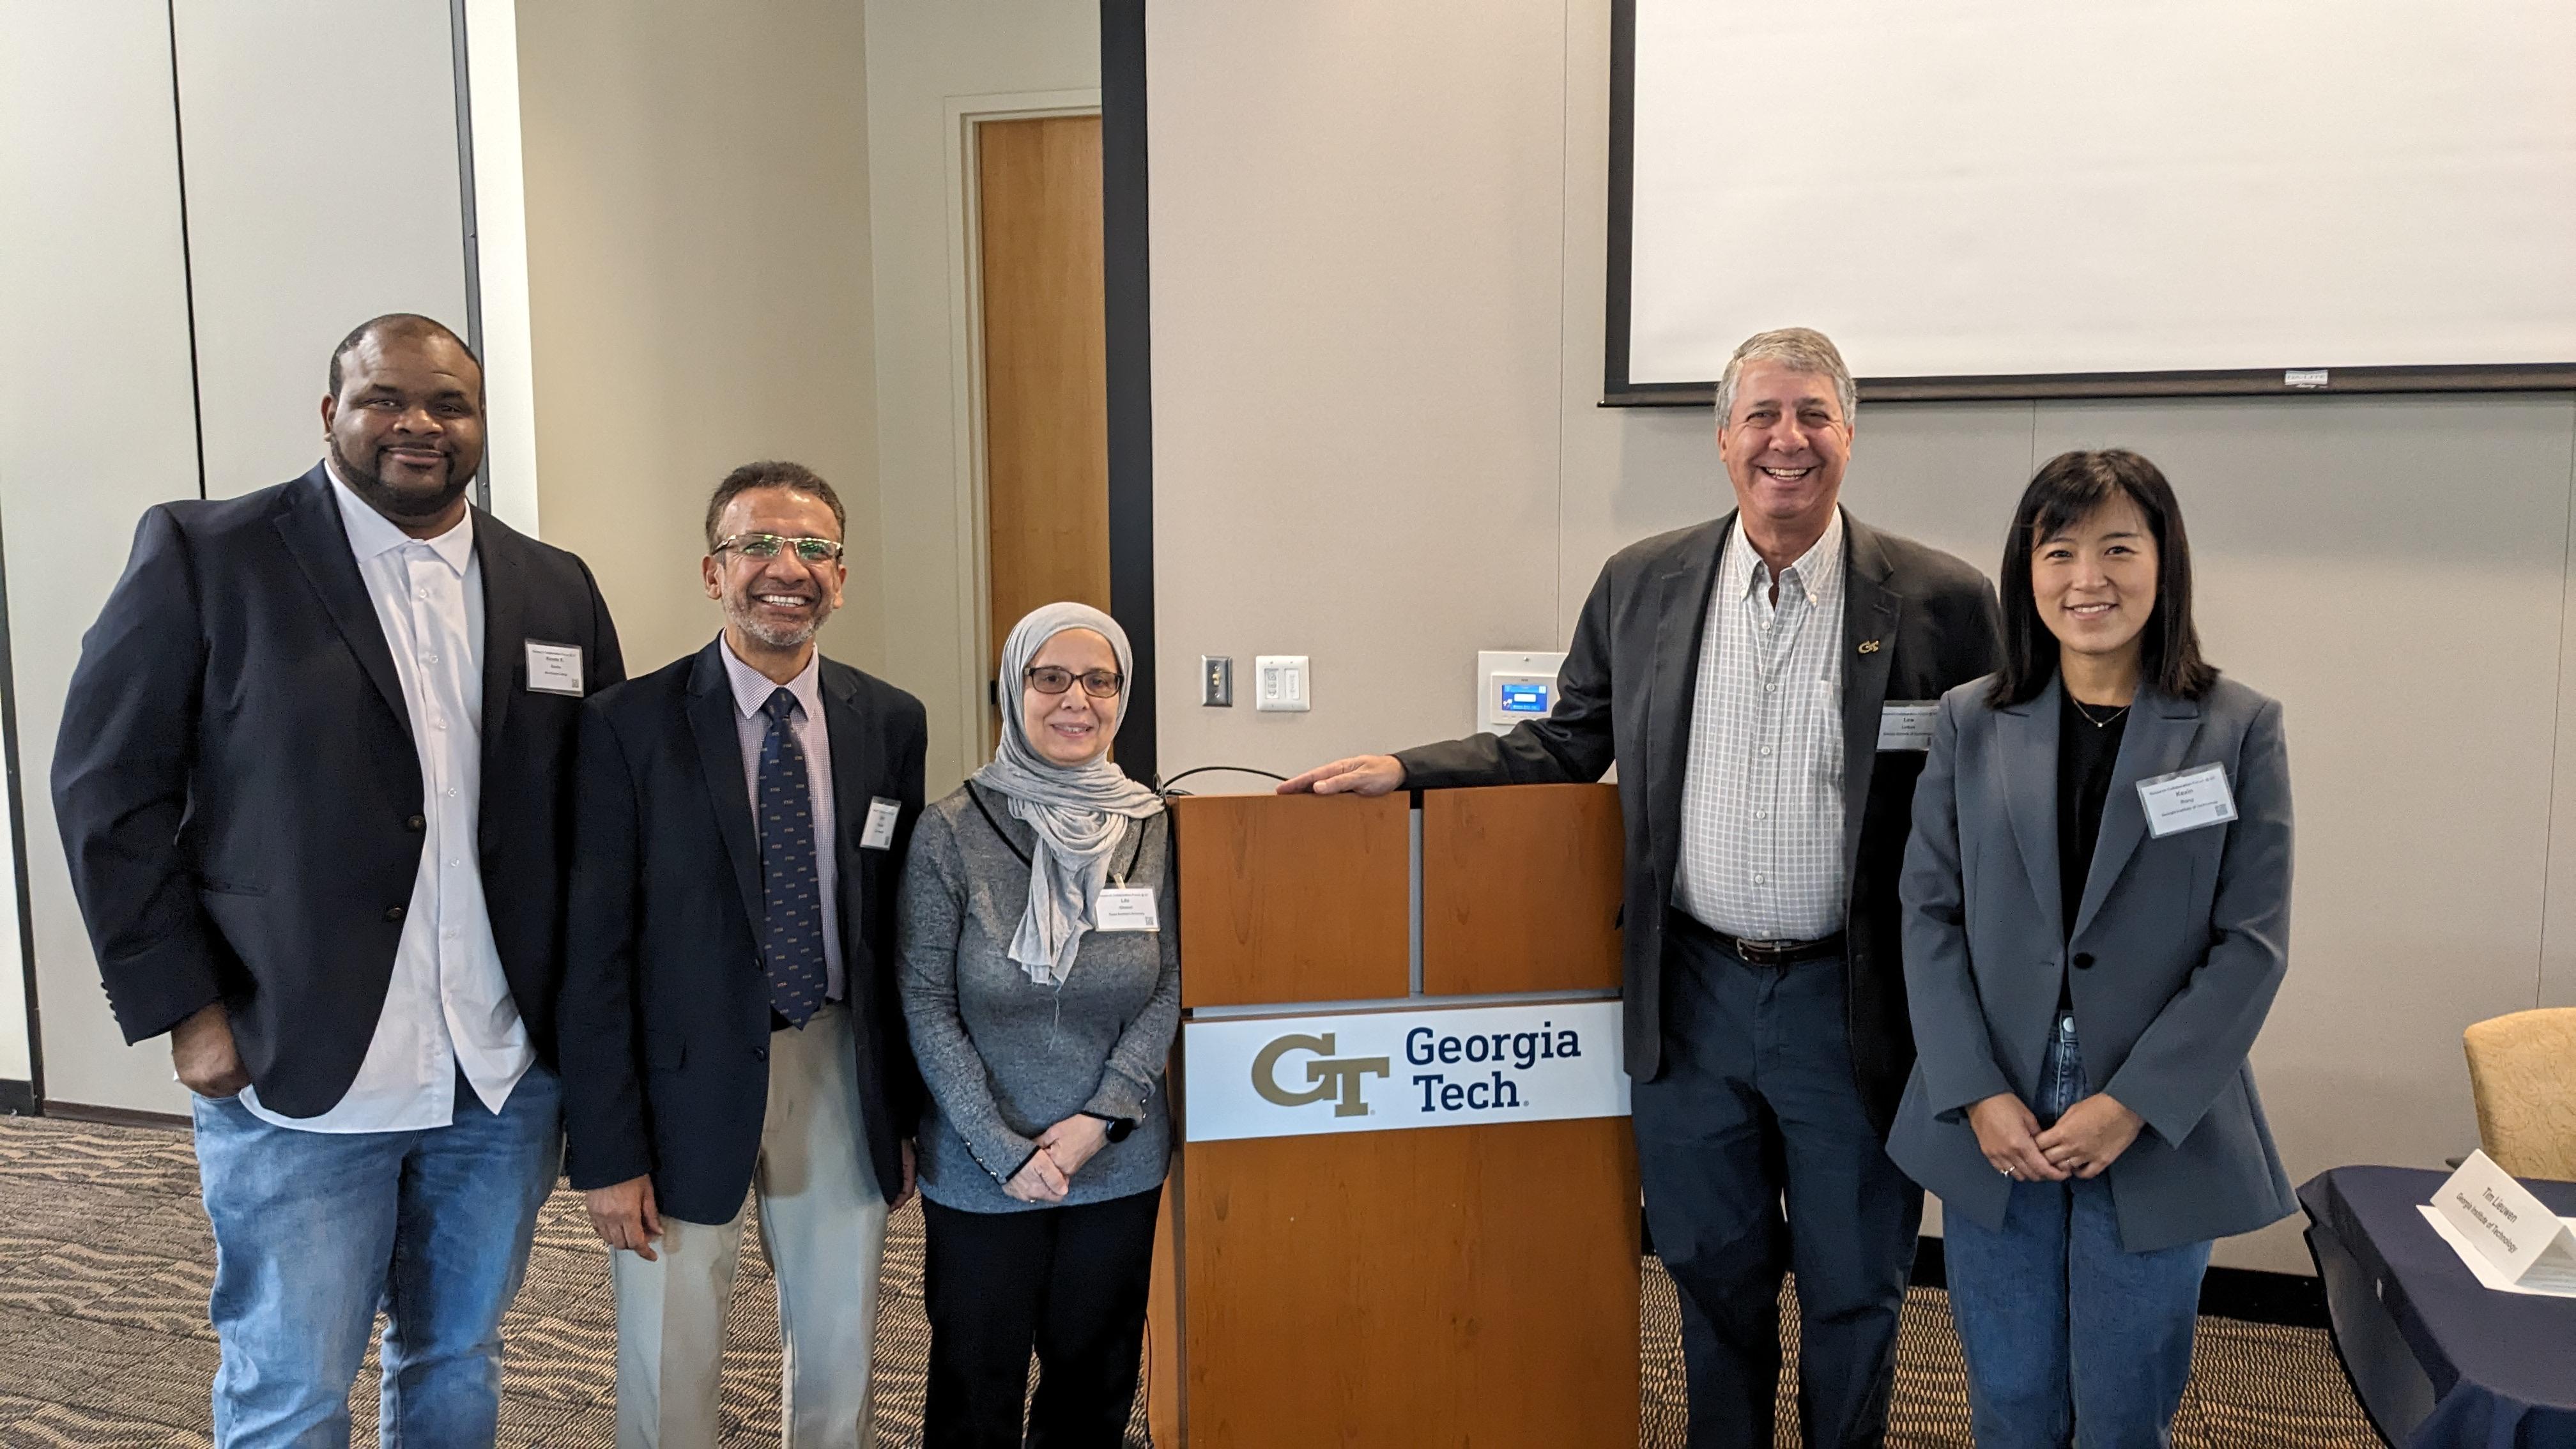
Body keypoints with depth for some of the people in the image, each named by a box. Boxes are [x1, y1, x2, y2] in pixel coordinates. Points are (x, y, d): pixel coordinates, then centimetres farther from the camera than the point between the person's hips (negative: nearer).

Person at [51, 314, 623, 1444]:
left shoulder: (556, 591, 7)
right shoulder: (204, 554, -4)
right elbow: (107, 788, -5)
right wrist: (182, 1008, -9)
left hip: (507, 1079, 4)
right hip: (297, 1076, -3)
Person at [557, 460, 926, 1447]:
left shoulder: (892, 724, 2)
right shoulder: (629, 725, -8)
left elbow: (901, 925, 6)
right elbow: (594, 951, -8)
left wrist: (905, 1110, 8)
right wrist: (607, 1151, -10)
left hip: (840, 1072, 3)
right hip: (687, 1081, -3)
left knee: (840, 1358, 16)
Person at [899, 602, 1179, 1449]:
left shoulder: (1154, 829, -3)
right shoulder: (953, 832, -11)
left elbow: (1172, 985, -1)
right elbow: (926, 1005, -10)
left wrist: (1101, 1116, -12)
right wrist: (1005, 1149, -13)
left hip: (1122, 1164, 3)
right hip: (979, 1172, -2)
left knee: (1095, 1379, 18)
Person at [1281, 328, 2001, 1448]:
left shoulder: (1941, 602, -7)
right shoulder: (1640, 586, 1)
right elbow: (1568, 744, 8)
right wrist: (1403, 770, -2)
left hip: (1854, 1006, -2)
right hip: (1692, 995, 2)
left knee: (1854, 1291, 15)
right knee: (1712, 1274, 19)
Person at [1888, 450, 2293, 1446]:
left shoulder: (2238, 729, -2)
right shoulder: (1970, 723, 2)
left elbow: (2251, 945, -6)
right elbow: (1930, 915, 0)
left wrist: (2132, 1107, -13)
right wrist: (1978, 1096, -10)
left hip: (2156, 1131, -1)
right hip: (1993, 1122, 1)